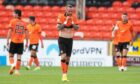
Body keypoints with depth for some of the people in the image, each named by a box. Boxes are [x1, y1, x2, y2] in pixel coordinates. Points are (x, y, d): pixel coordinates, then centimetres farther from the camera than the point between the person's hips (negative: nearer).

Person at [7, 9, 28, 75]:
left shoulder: (12, 21, -3)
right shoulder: (23, 23, 8)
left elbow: (10, 31, -9)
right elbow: (26, 33, 7)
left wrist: (7, 41, -7)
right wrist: (27, 43, 11)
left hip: (13, 41, -3)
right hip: (21, 42, 3)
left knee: (11, 55, 9)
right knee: (19, 56, 5)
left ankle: (13, 64, -17)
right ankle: (17, 70, 3)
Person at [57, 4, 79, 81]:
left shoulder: (74, 17, -1)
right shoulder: (61, 16, -11)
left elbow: (77, 28, -4)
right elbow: (58, 28, -17)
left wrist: (72, 22, -19)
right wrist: (65, 22, -25)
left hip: (70, 39, 4)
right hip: (62, 39, -4)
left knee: (68, 58, 6)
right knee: (63, 56, -19)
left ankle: (65, 75, 14)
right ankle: (64, 75, -21)